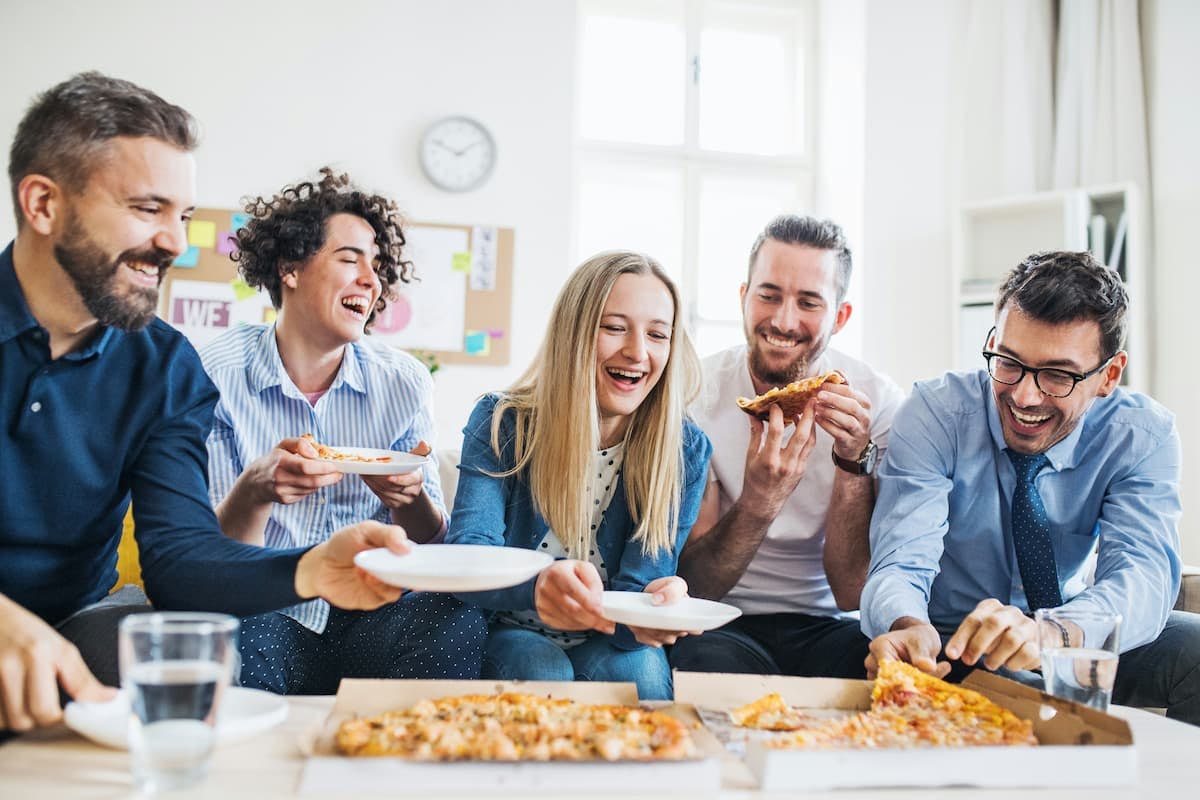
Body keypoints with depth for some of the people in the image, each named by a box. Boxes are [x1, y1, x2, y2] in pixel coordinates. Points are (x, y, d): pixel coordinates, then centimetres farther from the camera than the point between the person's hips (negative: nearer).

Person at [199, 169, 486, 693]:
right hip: (263, 611, -2)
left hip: (369, 612, 3)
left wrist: (411, 498, -18)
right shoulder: (216, 375, -4)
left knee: (460, 622, -28)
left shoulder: (404, 383, 4)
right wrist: (256, 490, -27)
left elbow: (429, 546, 6)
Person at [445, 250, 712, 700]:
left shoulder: (685, 451, -8)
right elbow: (466, 552, -25)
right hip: (512, 634, -1)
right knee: (541, 673, -33)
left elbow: (642, 579, -15)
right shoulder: (500, 424, -12)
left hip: (604, 643, 1)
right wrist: (537, 585, -49)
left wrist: (652, 606, -42)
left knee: (640, 671, -31)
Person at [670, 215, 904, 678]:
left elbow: (851, 593, -11)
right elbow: (694, 585, -13)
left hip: (825, 625, 1)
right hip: (722, 625, -1)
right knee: (707, 660, -35)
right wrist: (758, 502, -32)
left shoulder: (879, 402, -8)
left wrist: (853, 460, -24)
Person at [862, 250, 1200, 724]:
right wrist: (909, 628, -50)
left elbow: (1140, 572, -25)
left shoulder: (1142, 435, -11)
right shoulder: (935, 413, -17)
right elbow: (900, 564, -25)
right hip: (950, 649, -2)